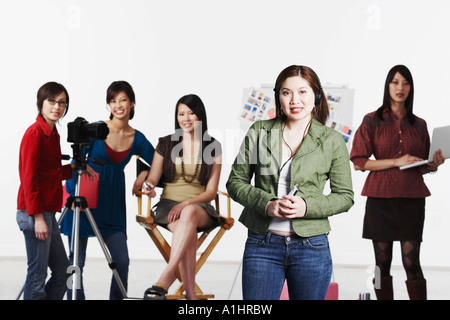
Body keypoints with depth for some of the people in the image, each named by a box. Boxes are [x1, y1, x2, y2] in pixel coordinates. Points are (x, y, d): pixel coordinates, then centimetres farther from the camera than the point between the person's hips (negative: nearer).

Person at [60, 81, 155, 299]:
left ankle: (117, 297, 18)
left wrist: (144, 174, -7)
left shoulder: (137, 139, 2)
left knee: (122, 260, -1)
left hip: (112, 203, 3)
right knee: (76, 261, -1)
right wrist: (73, 197, -13)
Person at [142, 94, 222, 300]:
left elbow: (211, 191, 2)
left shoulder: (213, 147, 8)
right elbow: (153, 178, 7)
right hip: (168, 205, 1)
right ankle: (191, 295, -37)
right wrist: (149, 187, -19)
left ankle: (165, 280, -49)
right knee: (188, 231, -35)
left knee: (189, 213, -40)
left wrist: (186, 203, -16)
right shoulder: (166, 144, 11)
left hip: (199, 207, -1)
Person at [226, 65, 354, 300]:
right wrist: (266, 204, -12)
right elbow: (235, 182, 6)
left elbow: (345, 196, 5)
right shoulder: (259, 132, 4)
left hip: (311, 248, 0)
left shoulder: (332, 141, 1)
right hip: (262, 246, 0)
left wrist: (307, 207, -12)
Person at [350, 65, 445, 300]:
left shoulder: (419, 125, 11)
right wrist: (396, 161, -13)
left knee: (411, 262, -3)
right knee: (382, 261, 3)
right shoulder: (372, 121, 2)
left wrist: (434, 164, -6)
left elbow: (422, 167, 17)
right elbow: (358, 162, -5)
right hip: (381, 198, -1)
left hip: (412, 199, 2)